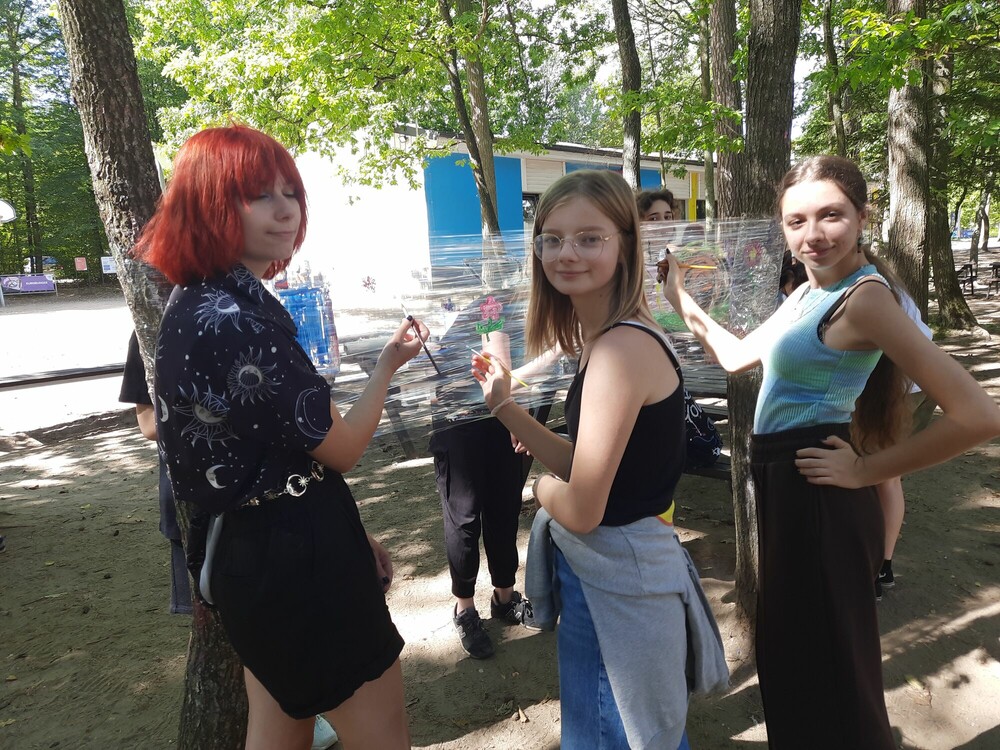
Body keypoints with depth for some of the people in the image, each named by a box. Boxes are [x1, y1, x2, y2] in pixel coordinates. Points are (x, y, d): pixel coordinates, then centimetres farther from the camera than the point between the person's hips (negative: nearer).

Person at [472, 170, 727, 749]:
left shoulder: (621, 346, -26)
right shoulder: (607, 335, 4)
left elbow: (581, 509, -25)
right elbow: (586, 466, 4)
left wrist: (543, 486, -4)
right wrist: (505, 406, 1)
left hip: (618, 576, -9)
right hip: (597, 568, 9)